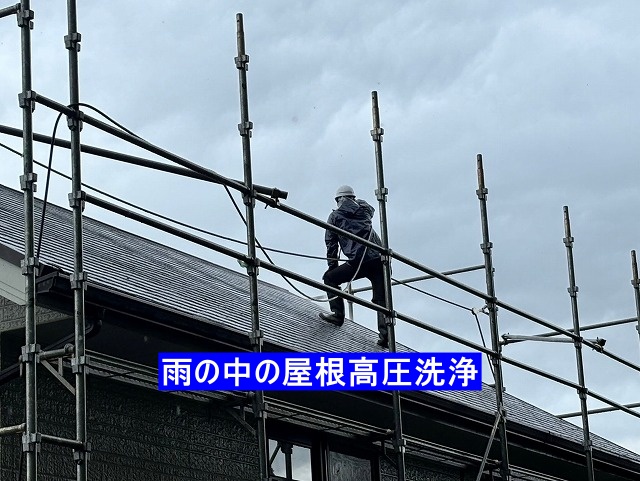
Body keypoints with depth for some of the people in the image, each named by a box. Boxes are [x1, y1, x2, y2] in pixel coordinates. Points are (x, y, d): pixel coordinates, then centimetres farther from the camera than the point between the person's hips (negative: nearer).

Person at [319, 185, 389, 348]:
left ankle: (337, 313, 9)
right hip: (379, 258, 4)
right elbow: (371, 209, 48)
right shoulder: (364, 209, 21)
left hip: (358, 262, -3)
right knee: (381, 300, 7)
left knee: (330, 278, 18)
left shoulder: (335, 216, 13)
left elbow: (331, 244, 12)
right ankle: (385, 335, -7)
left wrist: (332, 268, 19)